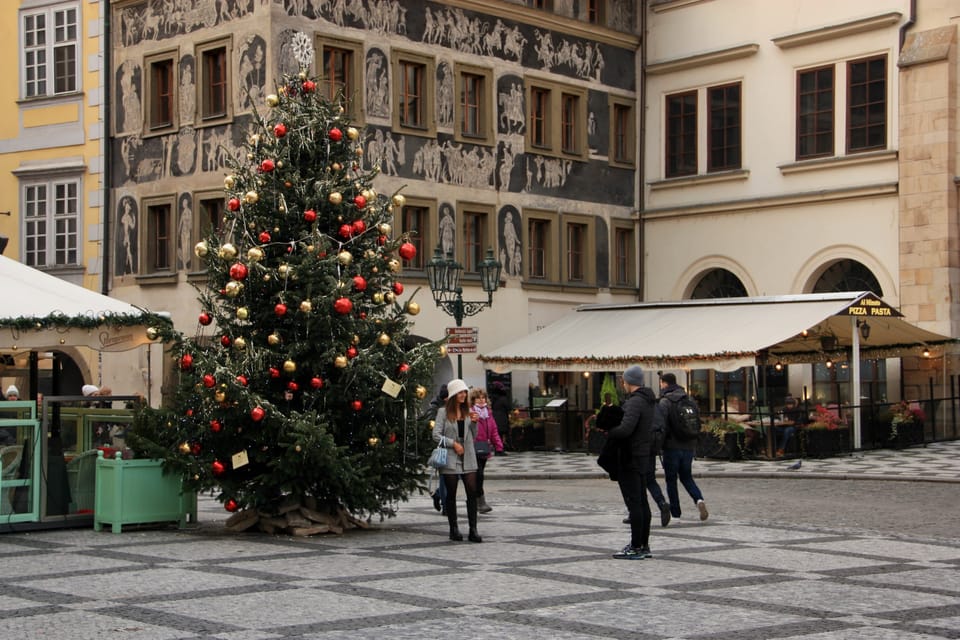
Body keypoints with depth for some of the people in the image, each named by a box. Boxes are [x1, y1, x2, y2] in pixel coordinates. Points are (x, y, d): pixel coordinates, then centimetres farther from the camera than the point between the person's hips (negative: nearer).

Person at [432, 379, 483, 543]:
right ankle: (454, 530, 14)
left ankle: (473, 530, -5)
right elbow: (436, 435, -7)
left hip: (468, 458, 3)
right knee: (451, 495, 5)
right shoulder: (443, 412, -2)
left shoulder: (468, 412, 12)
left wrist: (474, 423, -2)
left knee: (472, 493, -6)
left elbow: (474, 436, 15)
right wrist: (453, 444, -12)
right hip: (450, 460, -3)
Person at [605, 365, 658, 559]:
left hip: (630, 458, -10)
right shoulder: (649, 401, 13)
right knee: (642, 502, 12)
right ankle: (644, 546, 18)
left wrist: (607, 434, -12)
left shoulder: (635, 402, -18)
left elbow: (626, 429, -30)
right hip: (643, 456, 10)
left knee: (634, 503, -7)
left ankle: (635, 548, -5)